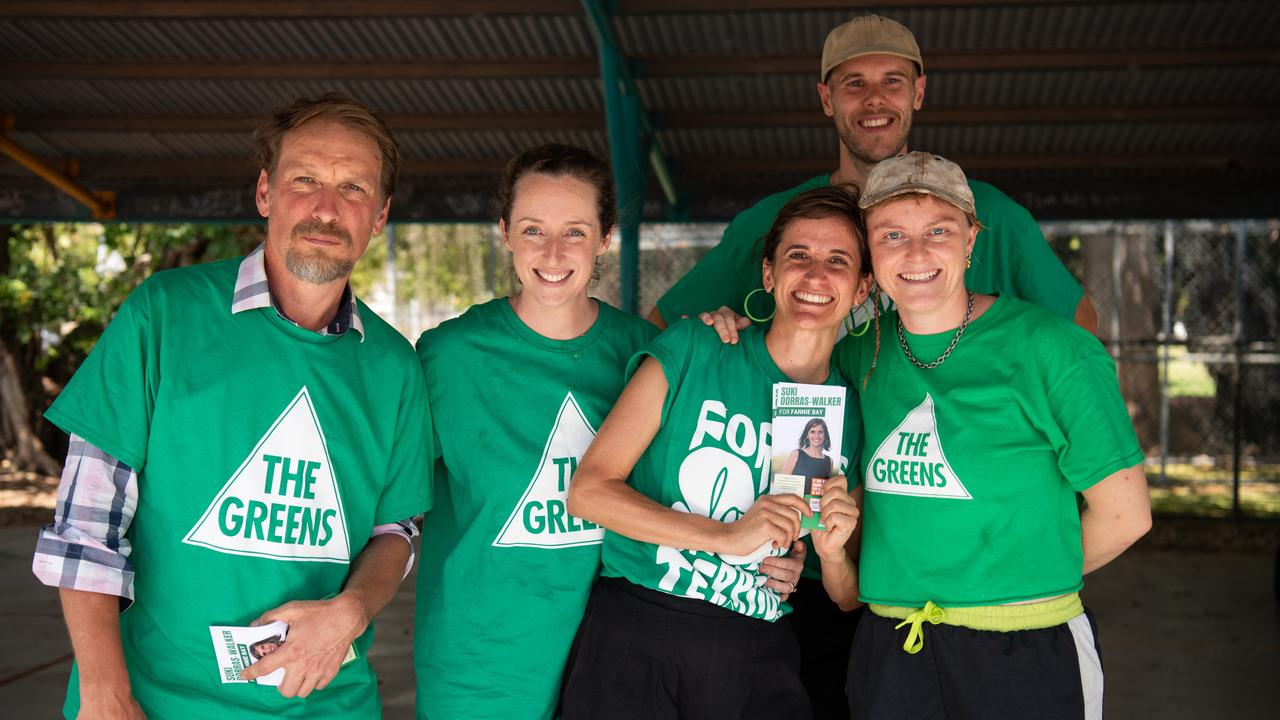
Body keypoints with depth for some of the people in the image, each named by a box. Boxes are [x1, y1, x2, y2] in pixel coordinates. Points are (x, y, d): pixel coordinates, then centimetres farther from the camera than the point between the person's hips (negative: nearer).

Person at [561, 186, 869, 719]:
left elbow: (848, 600, 12)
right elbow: (589, 490, -10)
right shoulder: (691, 351, -4)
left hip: (757, 658, 3)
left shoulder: (853, 414, 5)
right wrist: (727, 537, -17)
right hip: (634, 634, -3)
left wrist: (832, 554, -11)